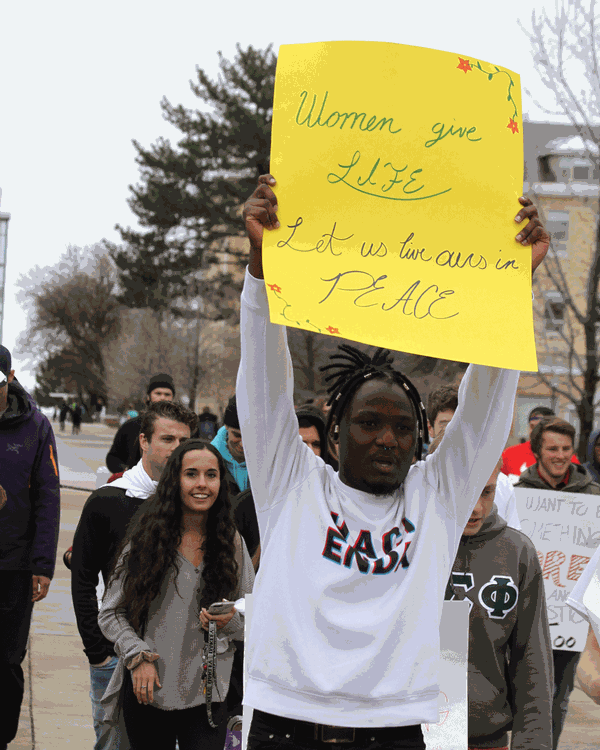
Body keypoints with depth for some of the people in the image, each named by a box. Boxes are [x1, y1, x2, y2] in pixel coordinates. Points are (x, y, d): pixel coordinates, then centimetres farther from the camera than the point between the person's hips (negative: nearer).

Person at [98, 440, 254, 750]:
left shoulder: (232, 544, 7)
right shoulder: (146, 538, 0)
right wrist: (137, 656, -10)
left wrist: (231, 622, -10)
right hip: (147, 693, -1)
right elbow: (111, 613, 3)